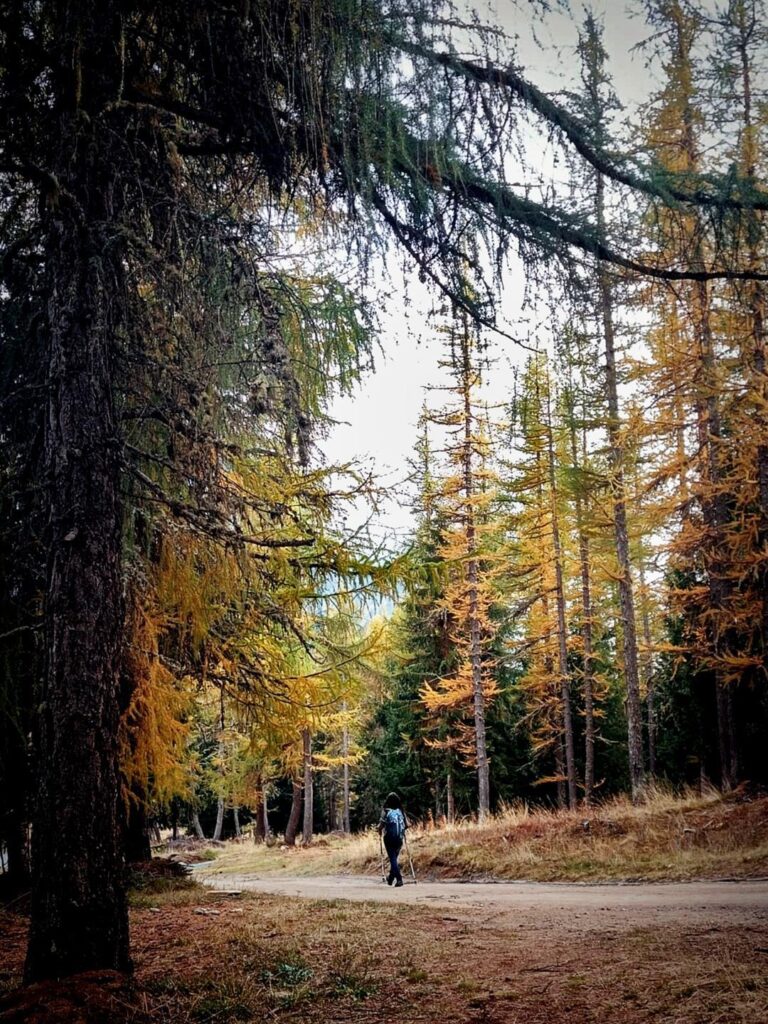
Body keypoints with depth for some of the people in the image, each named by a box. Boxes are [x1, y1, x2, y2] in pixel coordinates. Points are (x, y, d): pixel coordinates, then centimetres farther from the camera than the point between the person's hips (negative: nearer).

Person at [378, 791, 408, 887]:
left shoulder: (386, 811, -8)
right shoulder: (401, 811, 3)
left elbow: (381, 825, -11)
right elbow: (407, 824, 5)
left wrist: (380, 831, 10)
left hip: (389, 838, -4)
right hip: (399, 838, 4)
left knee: (392, 858, -1)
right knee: (394, 858, 19)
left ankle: (399, 879, -13)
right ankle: (391, 877, 30)